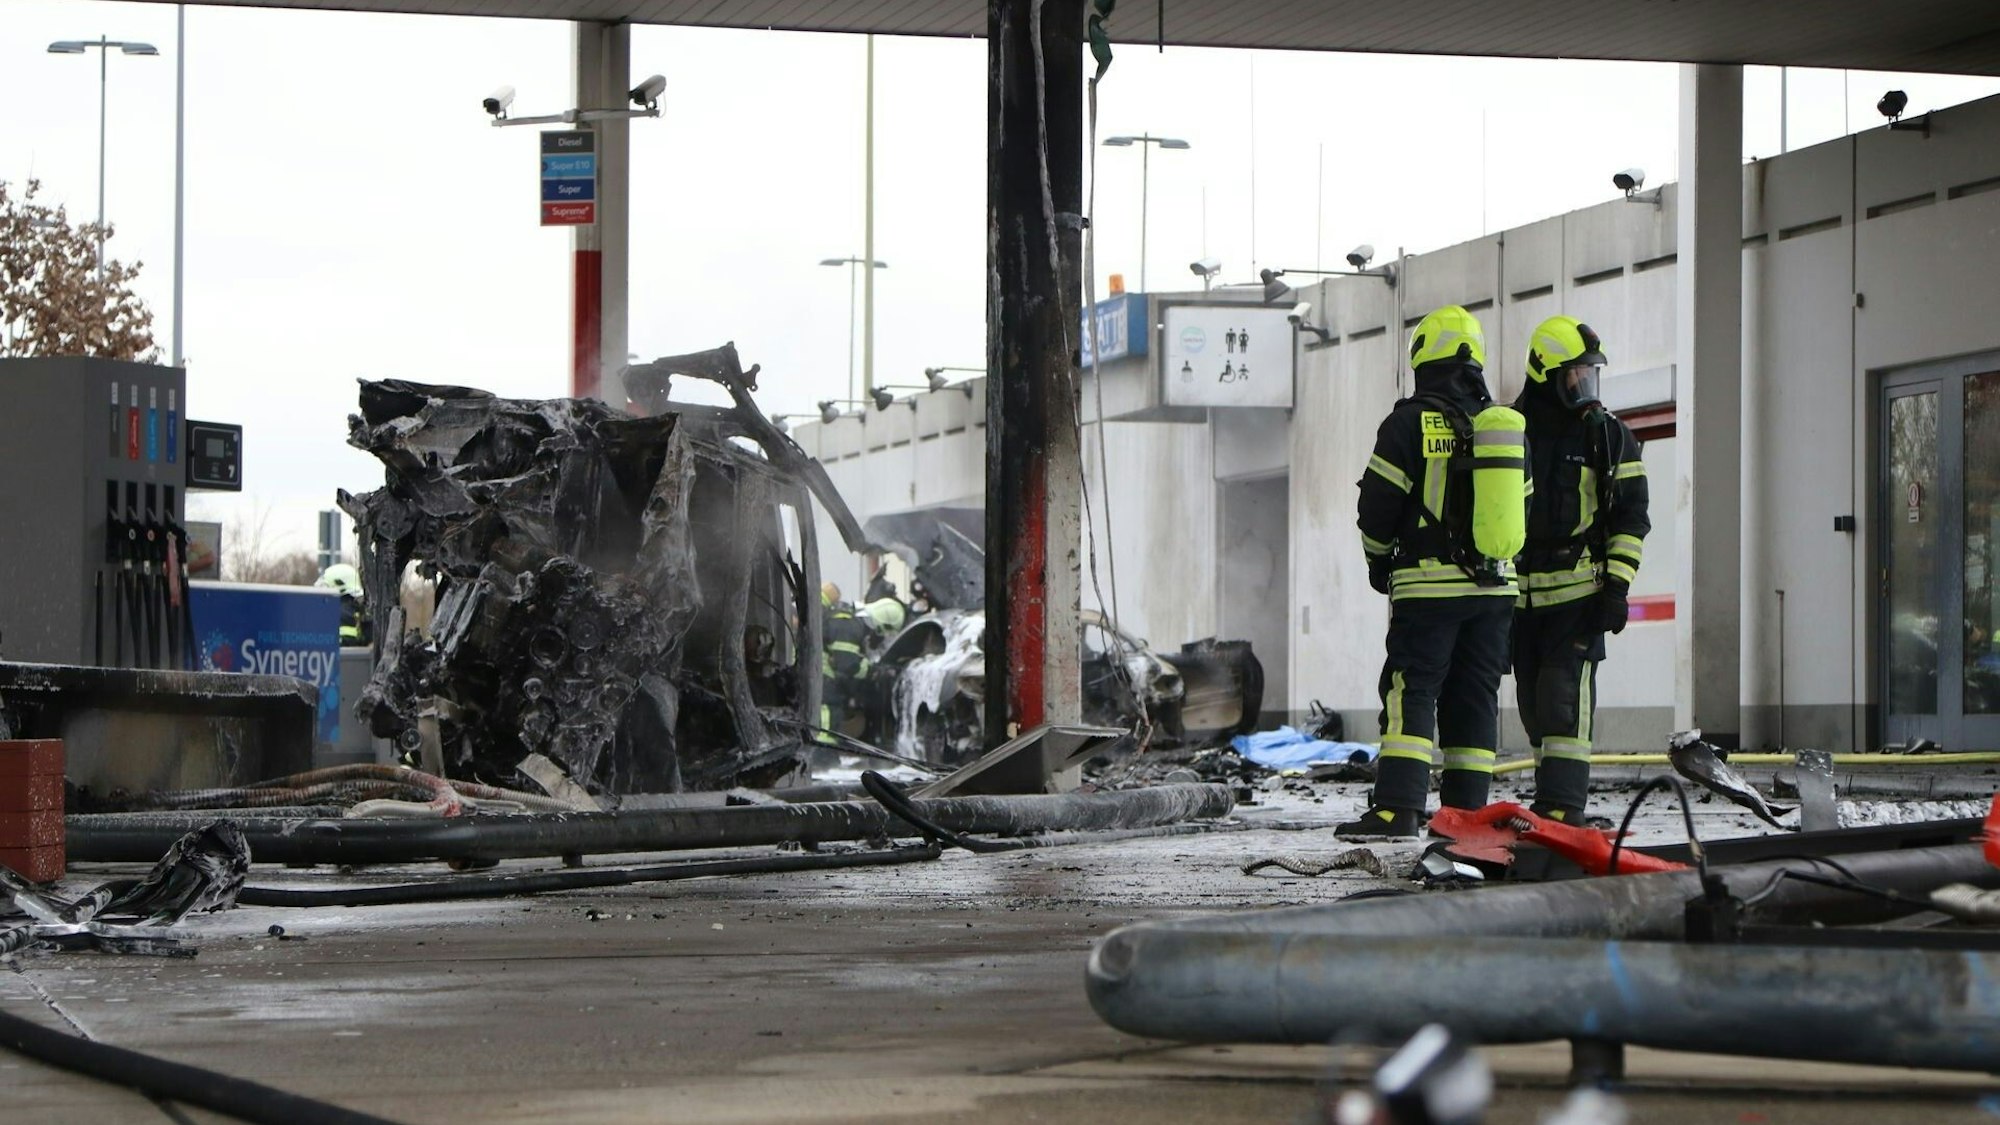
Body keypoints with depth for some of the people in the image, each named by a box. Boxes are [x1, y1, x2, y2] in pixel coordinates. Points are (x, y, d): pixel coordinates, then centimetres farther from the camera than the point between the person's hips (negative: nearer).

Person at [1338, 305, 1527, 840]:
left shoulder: (1410, 422, -7)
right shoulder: (1507, 426, 10)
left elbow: (1376, 508, -6)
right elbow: (1522, 509, 16)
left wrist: (1380, 562, 12)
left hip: (1428, 585, -5)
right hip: (1494, 585, 5)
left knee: (1411, 693, -5)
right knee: (1475, 696, 10)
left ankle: (1398, 809, -15)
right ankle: (1467, 810, 9)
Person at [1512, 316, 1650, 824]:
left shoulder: (1608, 434, 3)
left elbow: (1632, 517, 2)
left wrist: (1617, 586, -7)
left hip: (1582, 586, -3)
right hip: (1521, 588, 3)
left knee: (1565, 691, -13)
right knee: (1534, 699, 7)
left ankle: (1563, 802, -15)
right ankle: (1552, 797, 16)